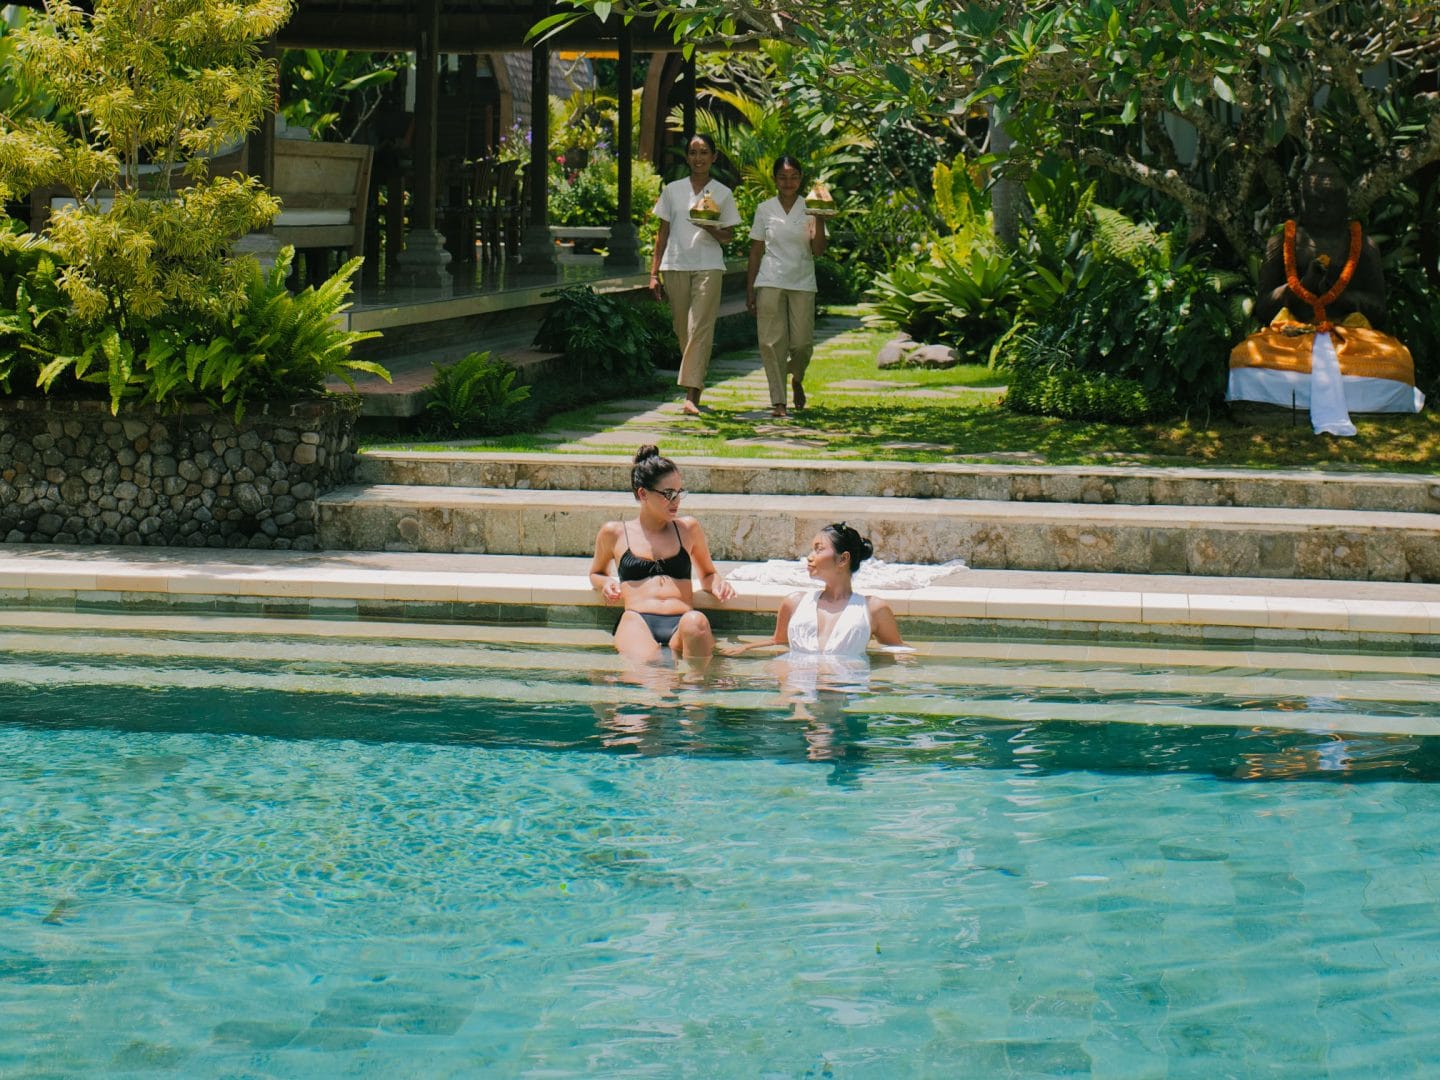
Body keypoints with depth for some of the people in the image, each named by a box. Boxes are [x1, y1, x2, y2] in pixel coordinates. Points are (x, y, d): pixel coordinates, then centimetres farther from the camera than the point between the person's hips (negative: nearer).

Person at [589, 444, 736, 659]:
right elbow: (596, 574, 37)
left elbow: (708, 574, 38)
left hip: (681, 625, 2)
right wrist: (607, 583, 11)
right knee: (644, 665, -42)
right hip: (638, 621, -2)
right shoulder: (614, 533, 19)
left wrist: (717, 585, 12)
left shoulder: (688, 528, 23)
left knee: (696, 622, -40)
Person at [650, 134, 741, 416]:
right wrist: (654, 273, 6)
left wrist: (711, 229, -15)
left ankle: (692, 396, -19)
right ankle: (696, 381, 19)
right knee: (683, 330, 5)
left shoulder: (722, 194, 6)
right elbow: (663, 233, 12)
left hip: (708, 267, -2)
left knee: (700, 329, -13)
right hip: (675, 265, 3)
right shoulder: (672, 191, 9)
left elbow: (728, 236, 8)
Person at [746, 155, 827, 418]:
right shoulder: (765, 209, 6)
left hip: (802, 283, 0)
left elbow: (818, 250, -3)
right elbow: (756, 251, 8)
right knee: (772, 342, -5)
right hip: (770, 283, 0)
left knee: (802, 342, -2)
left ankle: (796, 379, 31)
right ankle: (778, 401, 0)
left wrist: (819, 220, -16)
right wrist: (749, 290, 4)